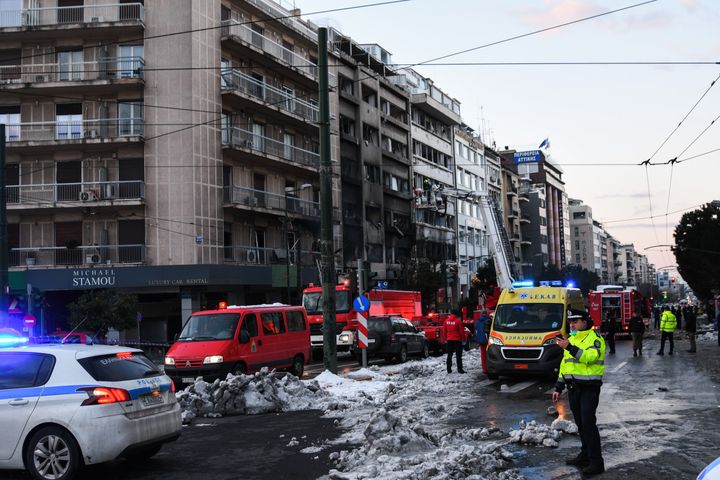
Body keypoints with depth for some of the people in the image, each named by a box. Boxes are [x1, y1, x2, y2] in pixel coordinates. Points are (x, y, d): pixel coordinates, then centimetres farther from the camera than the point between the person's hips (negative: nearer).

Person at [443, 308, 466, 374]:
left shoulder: (446, 321, 3)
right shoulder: (458, 321, -12)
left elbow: (444, 331, 9)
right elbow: (462, 331, -10)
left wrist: (445, 339, 17)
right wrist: (463, 340, -2)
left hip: (449, 340, 5)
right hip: (457, 340, -5)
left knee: (449, 355, 11)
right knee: (458, 355, -1)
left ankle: (449, 369, 11)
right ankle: (460, 369, -3)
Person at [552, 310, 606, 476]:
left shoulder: (595, 339, -9)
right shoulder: (571, 339, 15)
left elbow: (589, 357, -28)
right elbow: (564, 364, 20)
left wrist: (570, 347, -37)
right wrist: (558, 388, 18)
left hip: (589, 389, -8)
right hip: (573, 388, 8)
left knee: (588, 424, -11)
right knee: (580, 424, 13)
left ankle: (597, 462, -7)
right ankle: (585, 455, 24)